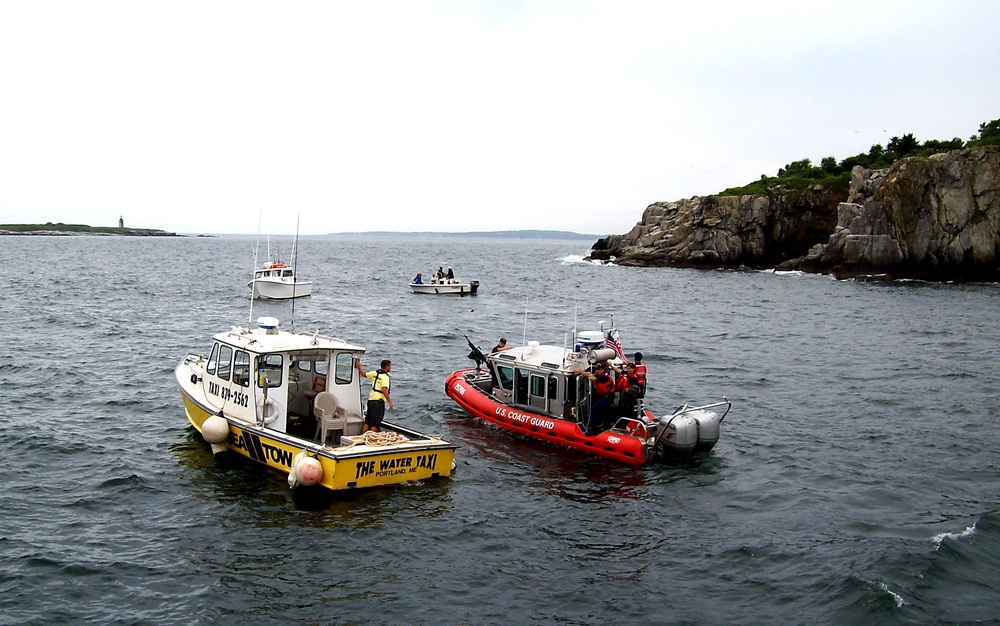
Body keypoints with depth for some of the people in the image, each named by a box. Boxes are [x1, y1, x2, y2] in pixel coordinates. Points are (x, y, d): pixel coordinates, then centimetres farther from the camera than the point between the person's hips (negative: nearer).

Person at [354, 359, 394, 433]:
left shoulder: (375, 373, 10)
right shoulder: (385, 376, -13)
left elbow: (364, 374, 24)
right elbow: (384, 389, -24)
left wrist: (359, 367, 41)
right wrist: (390, 401, -23)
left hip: (370, 399, 8)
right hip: (378, 401, -8)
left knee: (367, 422, 14)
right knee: (375, 424, -6)